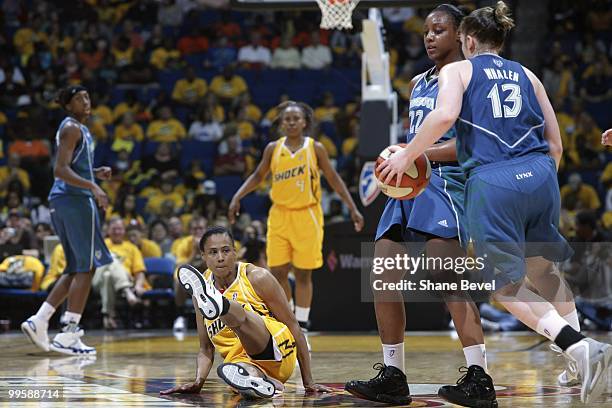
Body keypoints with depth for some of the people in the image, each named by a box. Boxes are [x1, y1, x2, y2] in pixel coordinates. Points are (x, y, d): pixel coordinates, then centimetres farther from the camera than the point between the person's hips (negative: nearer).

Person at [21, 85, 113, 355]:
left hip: (61, 201, 10)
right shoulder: (71, 128, -10)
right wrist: (92, 186, -30)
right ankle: (67, 336, -9)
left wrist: (95, 173, 17)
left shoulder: (78, 128, 21)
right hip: (76, 200, -10)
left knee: (76, 269, 14)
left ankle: (38, 321, 8)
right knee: (86, 268, -7)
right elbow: (60, 170, -21)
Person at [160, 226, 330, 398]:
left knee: (240, 317, -38)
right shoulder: (204, 286, 10)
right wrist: (198, 382, -7)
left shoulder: (257, 278, -1)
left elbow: (293, 326, 2)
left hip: (277, 352, -4)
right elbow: (206, 348, 14)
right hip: (242, 361, 4)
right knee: (229, 371, -38)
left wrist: (308, 382, 0)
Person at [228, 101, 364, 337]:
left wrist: (353, 208, -2)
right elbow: (258, 176, 14)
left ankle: (301, 328, 9)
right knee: (278, 272, 0)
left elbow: (333, 179, 2)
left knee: (303, 274, 1)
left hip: (307, 216, -2)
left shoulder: (315, 148, -3)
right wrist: (237, 197, 3)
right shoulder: (273, 149, 3)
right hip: (279, 215, 2)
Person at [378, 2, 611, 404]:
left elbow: (445, 115, -11)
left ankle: (578, 347, -17)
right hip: (541, 175, 5)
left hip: (493, 181, -4)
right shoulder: (526, 75, 22)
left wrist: (408, 155, -1)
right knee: (543, 267, 23)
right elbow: (556, 145, 19)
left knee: (507, 287, 2)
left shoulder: (457, 70, 11)